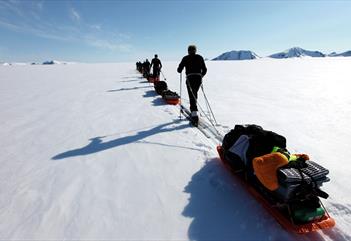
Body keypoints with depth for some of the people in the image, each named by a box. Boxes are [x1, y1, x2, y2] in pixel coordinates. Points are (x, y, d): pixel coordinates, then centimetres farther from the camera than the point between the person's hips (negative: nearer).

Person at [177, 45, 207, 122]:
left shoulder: (185, 58, 7)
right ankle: (193, 108, 31)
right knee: (194, 93, 21)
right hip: (198, 78, 3)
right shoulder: (200, 57, 14)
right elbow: (204, 70, 13)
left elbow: (179, 70, 7)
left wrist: (179, 70, 30)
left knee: (192, 95, -5)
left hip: (190, 78, -3)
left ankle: (194, 112, -17)